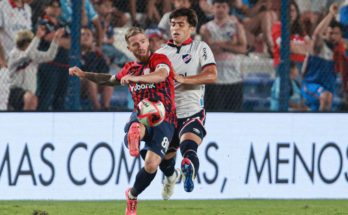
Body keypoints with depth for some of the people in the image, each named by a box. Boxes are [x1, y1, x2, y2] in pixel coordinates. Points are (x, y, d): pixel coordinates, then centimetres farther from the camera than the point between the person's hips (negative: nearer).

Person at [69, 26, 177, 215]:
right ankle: (134, 136, -74)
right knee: (135, 128, -39)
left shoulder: (159, 59, -1)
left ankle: (132, 195, 10)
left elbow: (161, 75, -26)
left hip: (164, 120, -3)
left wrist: (135, 78, -40)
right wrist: (83, 74, 33)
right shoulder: (129, 68, 17)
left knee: (151, 165, -15)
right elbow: (111, 80, 40)